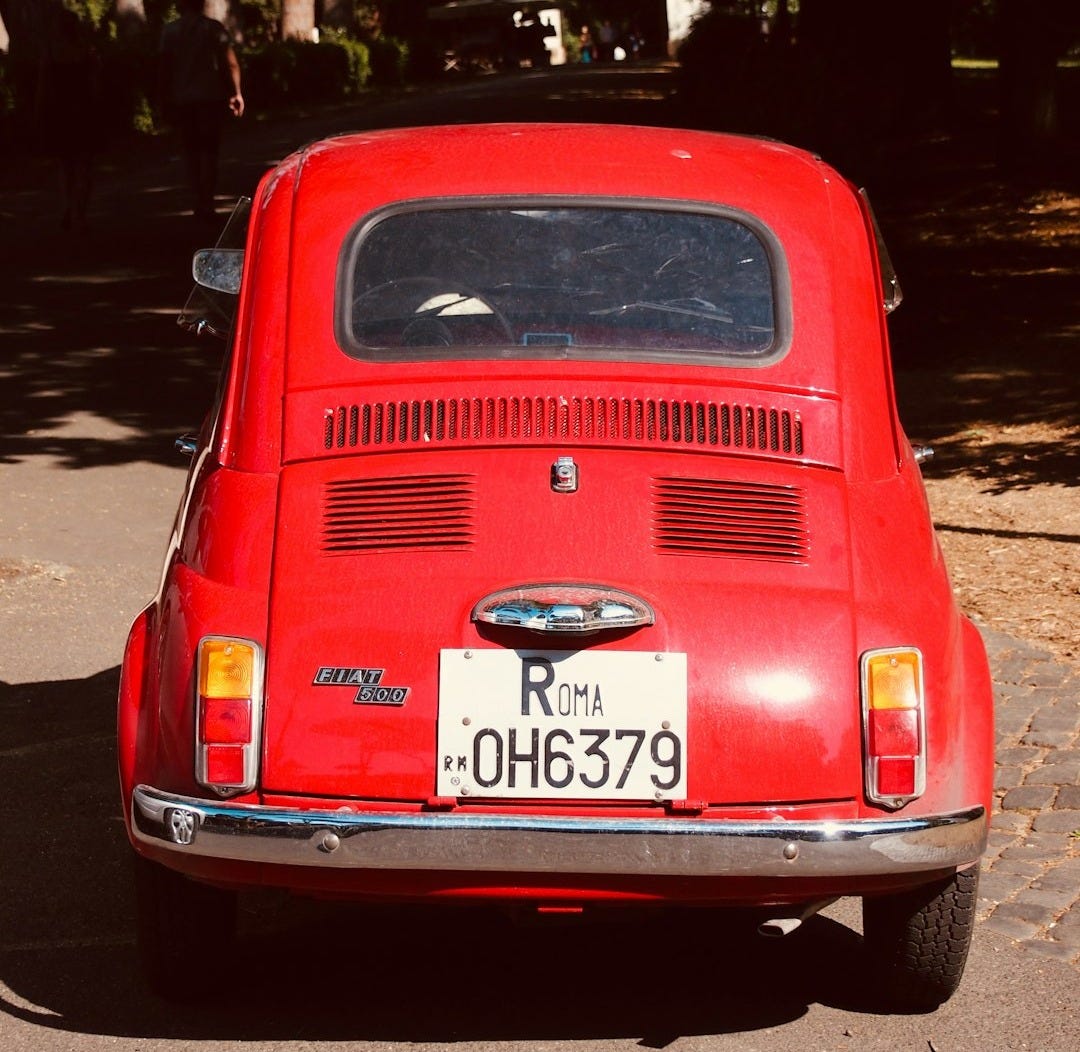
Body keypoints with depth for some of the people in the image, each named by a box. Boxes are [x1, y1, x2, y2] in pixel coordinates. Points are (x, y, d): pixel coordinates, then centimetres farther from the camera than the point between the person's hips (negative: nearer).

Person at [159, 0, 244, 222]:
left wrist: (166, 100, 5)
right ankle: (206, 204, -5)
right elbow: (231, 64, -6)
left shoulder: (170, 30, 2)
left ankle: (198, 203, 3)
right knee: (209, 150, 4)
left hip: (181, 101, 1)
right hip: (210, 98, -1)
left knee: (190, 150, 10)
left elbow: (165, 68, -1)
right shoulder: (214, 28, -1)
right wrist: (236, 93, 2)